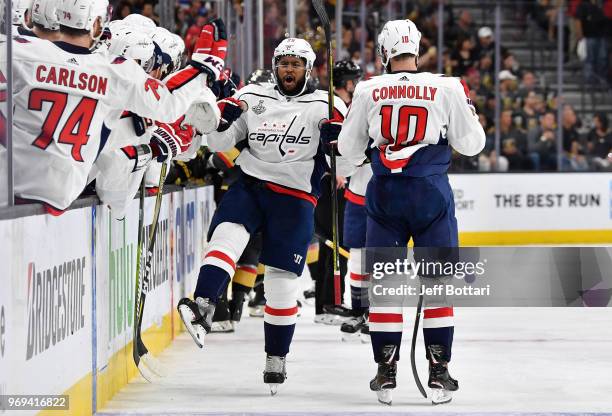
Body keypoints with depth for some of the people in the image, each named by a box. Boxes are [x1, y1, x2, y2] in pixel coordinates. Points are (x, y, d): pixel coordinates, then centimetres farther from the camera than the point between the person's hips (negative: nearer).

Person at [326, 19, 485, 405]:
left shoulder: (368, 91, 1)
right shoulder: (447, 88, -4)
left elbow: (351, 149, 9)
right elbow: (472, 144, 3)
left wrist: (338, 134, 31)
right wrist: (465, 105, 18)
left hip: (384, 194, 1)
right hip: (431, 193, -1)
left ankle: (386, 372, 6)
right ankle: (439, 371, 5)